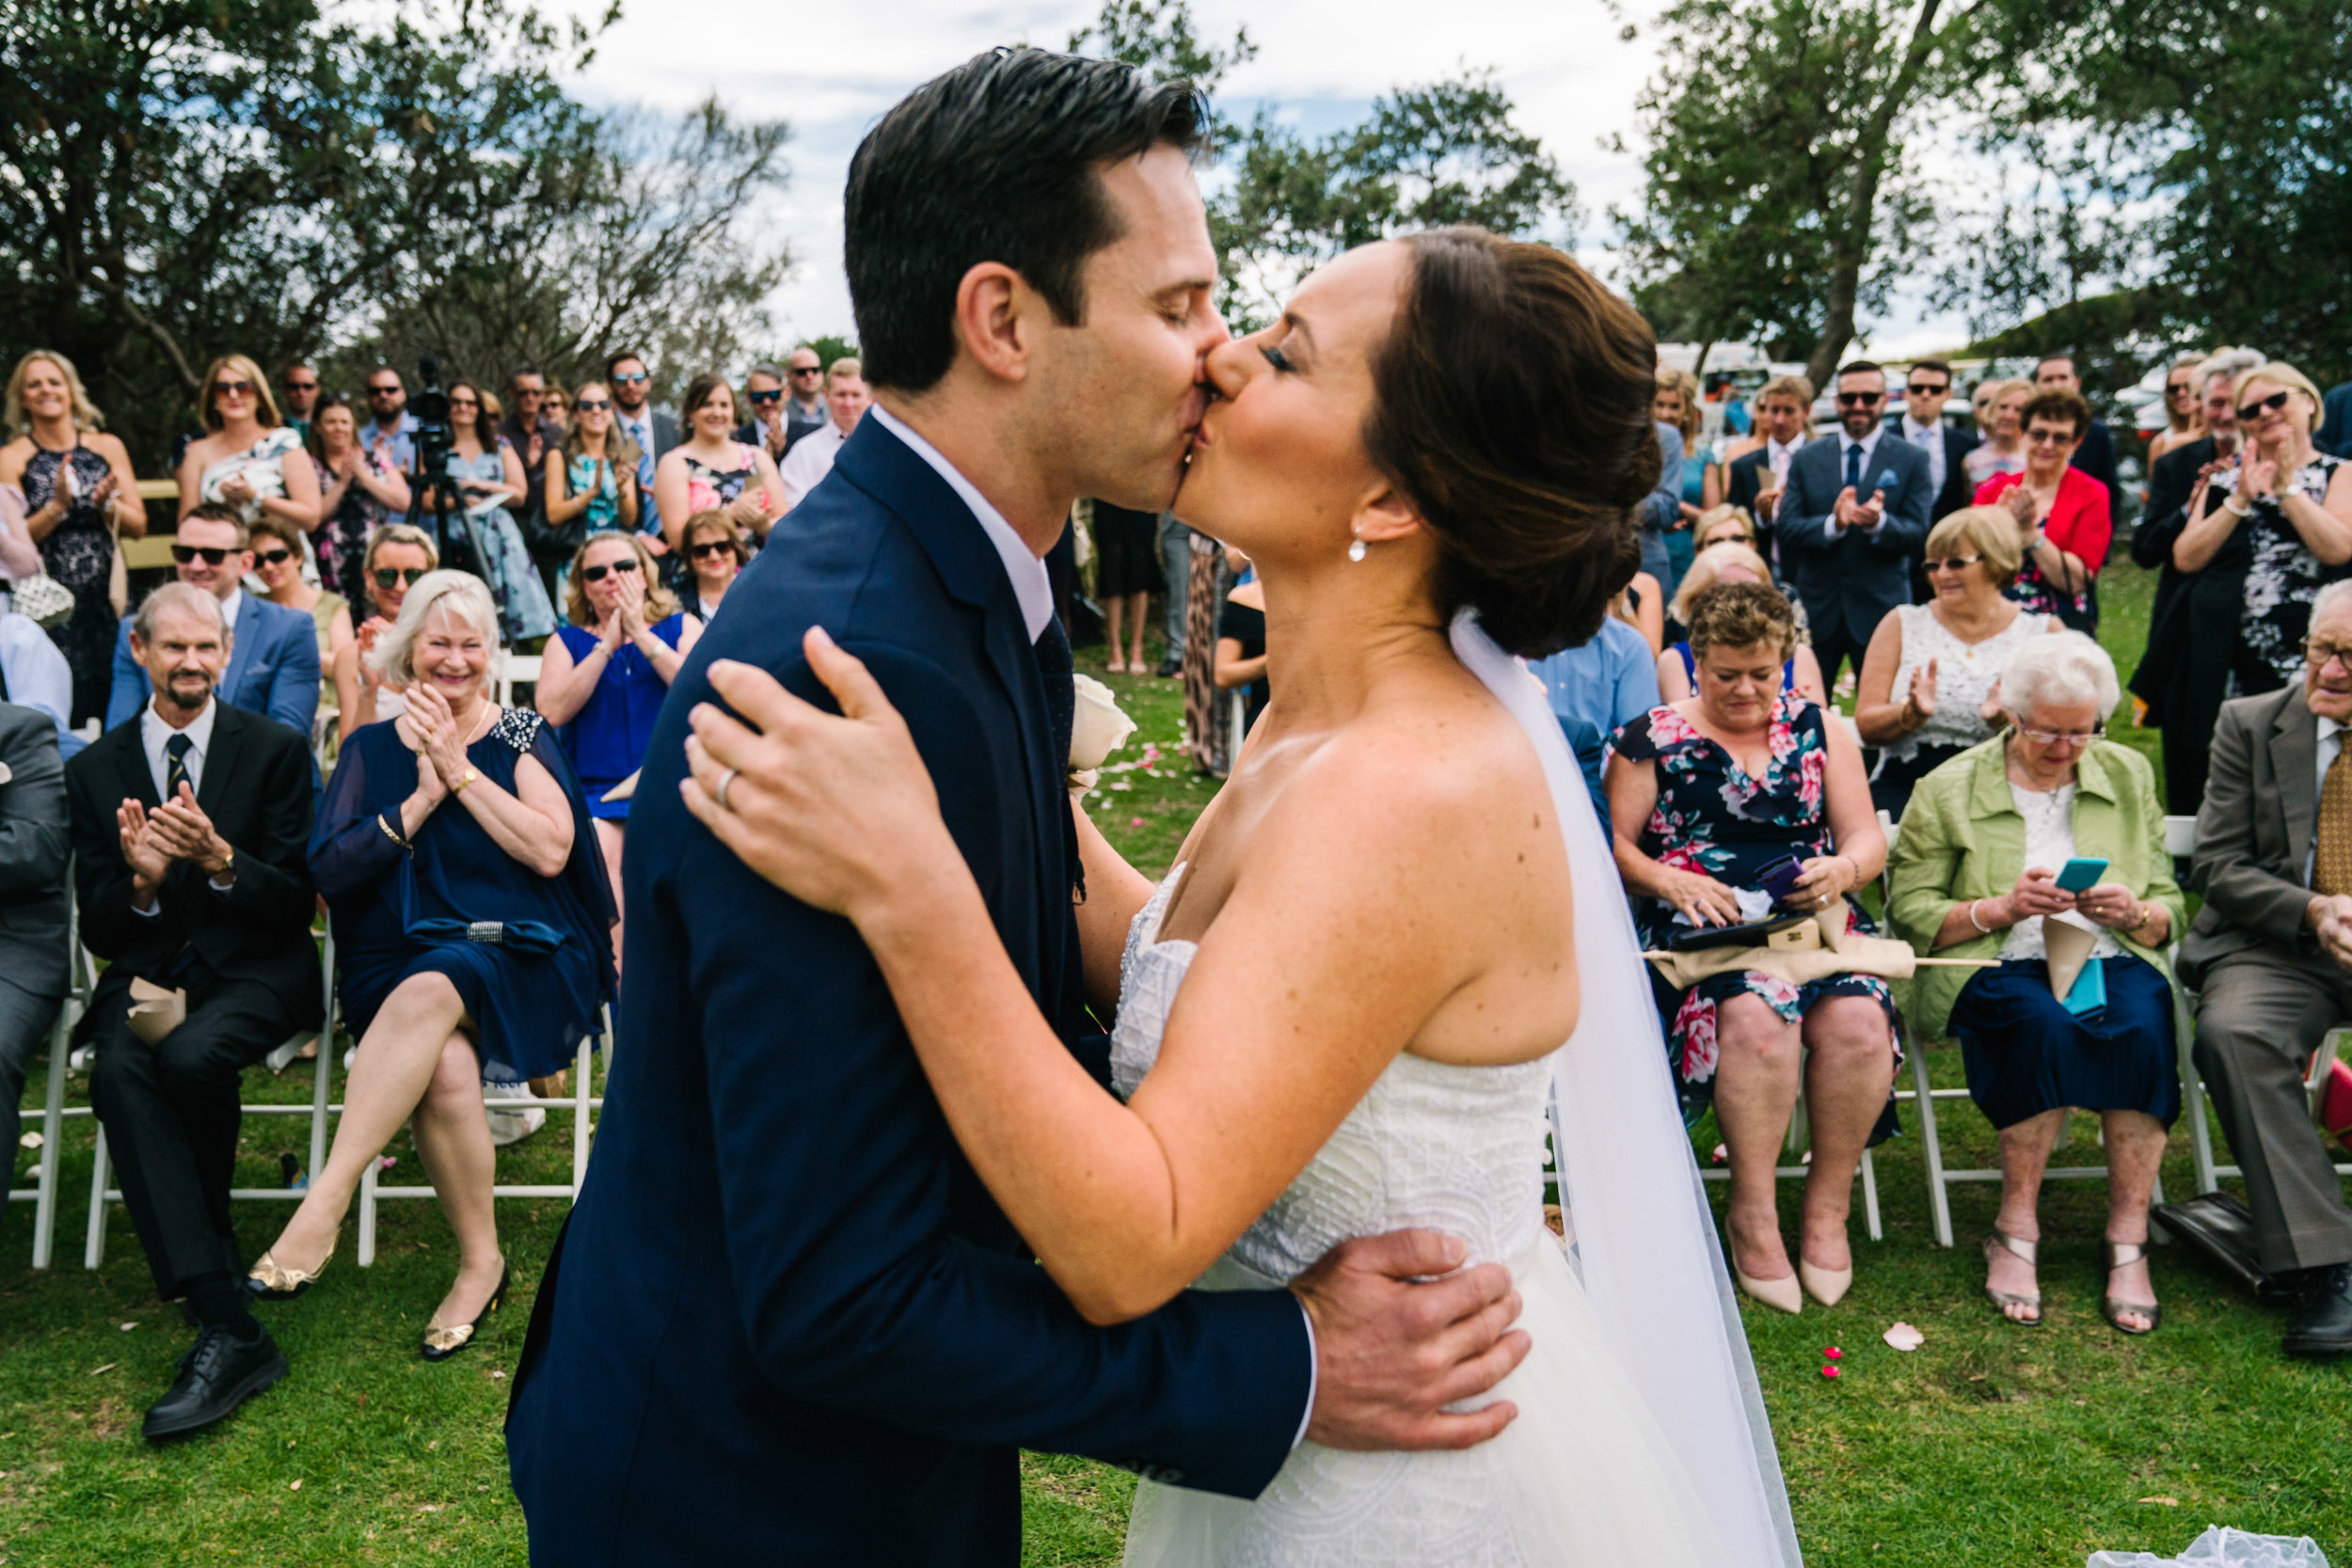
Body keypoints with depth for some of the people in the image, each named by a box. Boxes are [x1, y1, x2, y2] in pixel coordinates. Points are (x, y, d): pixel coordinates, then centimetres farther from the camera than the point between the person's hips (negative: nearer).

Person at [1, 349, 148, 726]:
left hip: (104, 597, 2)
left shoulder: (108, 447, 9)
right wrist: (58, 506, -15)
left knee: (112, 707, -1)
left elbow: (138, 526, 8)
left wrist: (107, 504, -10)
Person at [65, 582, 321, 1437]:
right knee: (118, 1070, -31)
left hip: (253, 970, -2)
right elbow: (99, 931, 7)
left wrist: (219, 858, -21)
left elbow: (296, 903, -2)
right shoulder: (94, 771, 10)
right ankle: (227, 1328, -36)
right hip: (148, 973, 2)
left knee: (190, 1055, -34)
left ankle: (190, 1235, -1)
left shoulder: (277, 749, 3)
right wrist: (139, 880, -16)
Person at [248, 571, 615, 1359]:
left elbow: (552, 851, -7)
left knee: (427, 995, -36)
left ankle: (324, 1204, -34)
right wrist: (422, 798, -6)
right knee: (445, 1065, -32)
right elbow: (330, 871, 3)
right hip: (398, 961, 2)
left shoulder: (519, 736, 8)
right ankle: (480, 1261, -19)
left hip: (517, 960, -2)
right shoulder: (372, 747, 14)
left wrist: (461, 769, -8)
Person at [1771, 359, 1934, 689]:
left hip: (1880, 609, -1)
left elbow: (1918, 535, -3)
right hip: (1816, 609, 1)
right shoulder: (1807, 459, 7)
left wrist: (1879, 522, -25)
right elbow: (1784, 528, -2)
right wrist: (1832, 524, -22)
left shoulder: (1911, 460, 3)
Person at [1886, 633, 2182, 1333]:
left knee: (2142, 1026, -32)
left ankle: (2129, 1242, -23)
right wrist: (2001, 908, -16)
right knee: (2045, 1023, -36)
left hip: (2111, 959, 3)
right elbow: (1909, 912, -2)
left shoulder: (2129, 776, 14)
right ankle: (2016, 1232, -22)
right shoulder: (1948, 790, 5)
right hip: (1994, 966, -2)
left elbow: (2169, 911, 13)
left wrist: (2134, 913, -10)